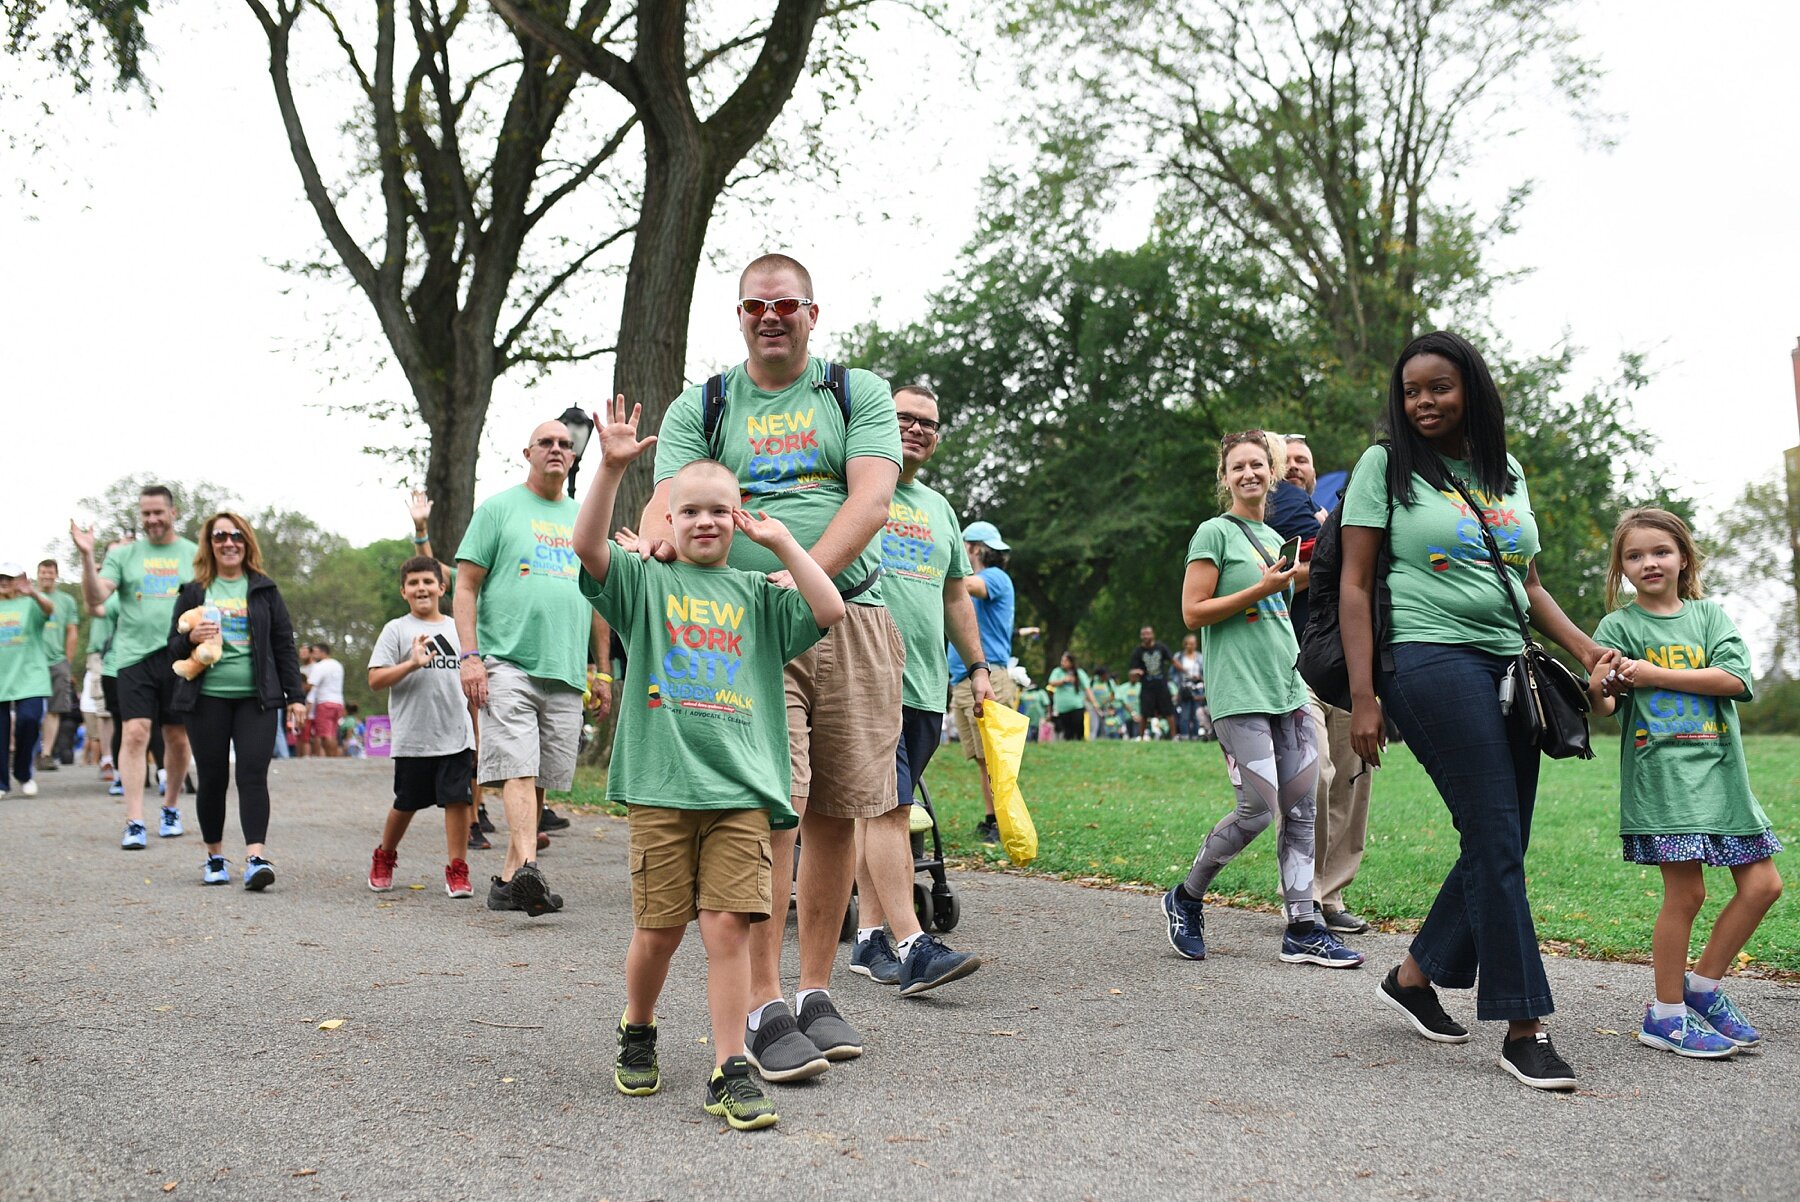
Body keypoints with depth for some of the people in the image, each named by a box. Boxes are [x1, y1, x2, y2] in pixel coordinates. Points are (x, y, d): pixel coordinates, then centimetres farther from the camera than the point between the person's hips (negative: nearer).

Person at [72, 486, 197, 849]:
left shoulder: (194, 555, 9)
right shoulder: (124, 555, 8)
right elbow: (96, 597, -4)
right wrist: (87, 557, -17)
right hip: (135, 656, -1)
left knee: (177, 738, 8)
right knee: (134, 733, -11)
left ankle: (171, 808, 28)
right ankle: (134, 822, -11)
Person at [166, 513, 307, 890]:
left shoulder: (264, 590, 9)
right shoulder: (193, 592, 9)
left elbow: (284, 644, 9)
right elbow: (173, 646, 11)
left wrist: (295, 694, 3)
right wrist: (191, 638, -13)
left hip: (256, 698, -1)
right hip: (207, 699, 1)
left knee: (253, 774, -11)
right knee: (212, 778, 5)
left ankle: (256, 858, -17)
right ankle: (215, 857, 19)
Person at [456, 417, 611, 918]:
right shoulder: (498, 508, 6)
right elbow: (465, 586, 1)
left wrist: (601, 667, 18)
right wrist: (469, 655, -10)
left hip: (566, 671, 4)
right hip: (507, 664, -4)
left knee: (540, 779, 4)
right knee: (518, 768, -16)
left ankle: (509, 877, 11)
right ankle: (527, 868, -26)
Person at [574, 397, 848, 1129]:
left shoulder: (756, 595, 14)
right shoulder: (646, 583, 9)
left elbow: (830, 612, 2)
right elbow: (588, 546, -8)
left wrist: (782, 542, 4)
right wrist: (612, 470, -19)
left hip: (740, 789, 1)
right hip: (660, 785, -1)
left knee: (728, 926, -6)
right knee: (658, 929, 5)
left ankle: (730, 1071, 1)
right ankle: (637, 1036, 32)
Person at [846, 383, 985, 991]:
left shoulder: (939, 507, 23)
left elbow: (956, 596, 28)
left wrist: (978, 668, 22)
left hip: (927, 687, 6)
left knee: (879, 809, 9)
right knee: (887, 807, -13)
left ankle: (870, 938, 13)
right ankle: (911, 946, -17)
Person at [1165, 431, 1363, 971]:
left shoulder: (1276, 538, 18)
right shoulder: (1214, 532, -2)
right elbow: (1193, 612, -9)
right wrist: (1263, 589, -13)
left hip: (1286, 689, 7)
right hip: (1239, 693, -7)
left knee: (1301, 810, 3)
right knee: (1259, 809, -12)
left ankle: (1302, 928, 7)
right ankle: (1186, 900, 8)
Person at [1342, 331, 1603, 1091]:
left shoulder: (1506, 475, 17)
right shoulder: (1386, 466, 2)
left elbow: (1529, 585, 22)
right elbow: (1355, 585, -3)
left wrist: (1585, 649, 5)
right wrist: (1362, 697, -10)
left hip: (1509, 668, 6)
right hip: (1432, 660, -6)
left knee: (1501, 846, 5)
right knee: (1496, 839, -10)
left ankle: (1414, 976, 22)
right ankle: (1522, 1028, -3)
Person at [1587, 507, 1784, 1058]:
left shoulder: (1709, 614, 9)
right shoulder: (1618, 626, 1)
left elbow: (1734, 679, -6)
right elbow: (1603, 707, -5)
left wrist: (1654, 674, -13)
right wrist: (1599, 688, -28)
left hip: (1720, 771, 5)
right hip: (1661, 773, -5)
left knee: (1762, 884, 5)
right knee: (1686, 891, -8)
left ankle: (1703, 985, 22)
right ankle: (1665, 1015, 6)